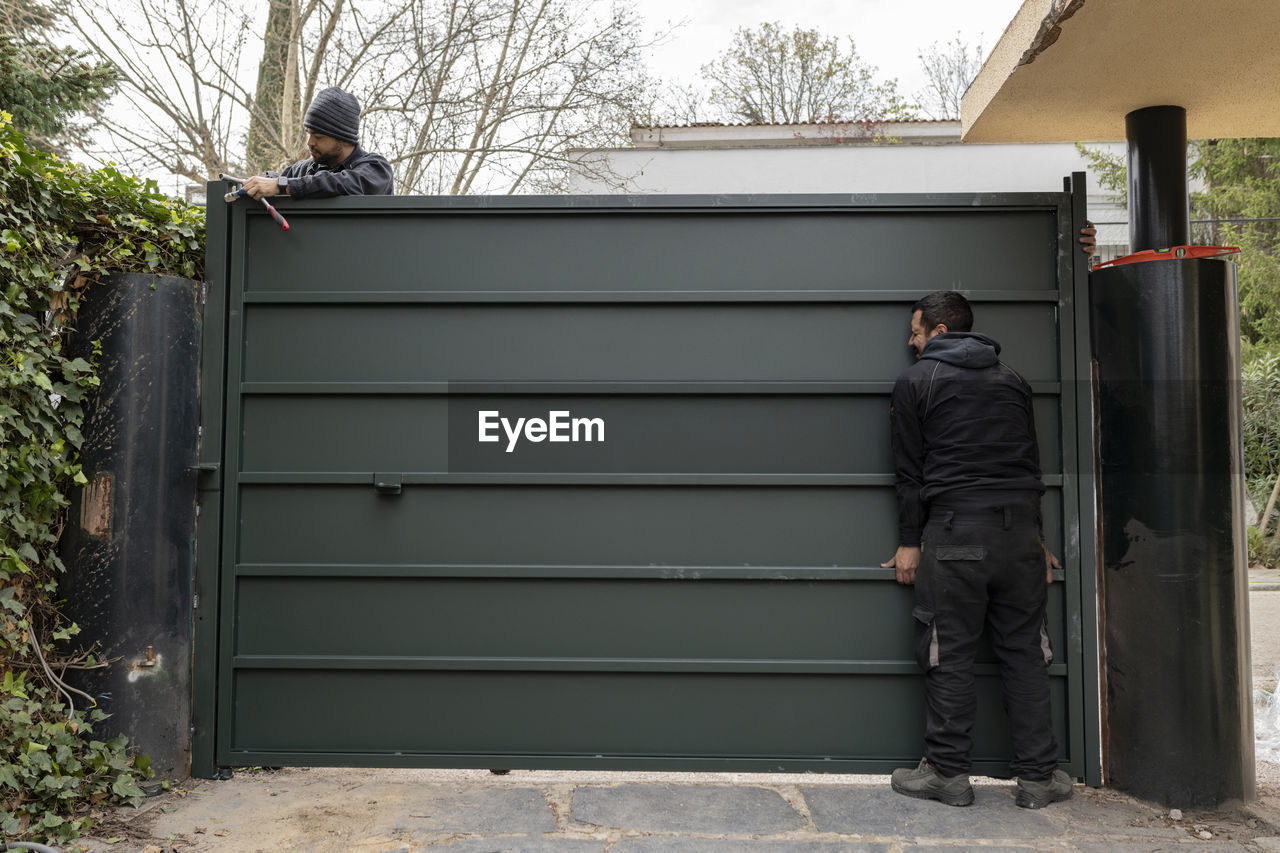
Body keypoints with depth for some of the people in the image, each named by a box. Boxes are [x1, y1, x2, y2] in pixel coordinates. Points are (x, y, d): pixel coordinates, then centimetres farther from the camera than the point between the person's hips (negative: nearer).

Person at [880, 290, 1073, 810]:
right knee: (1024, 652, 8)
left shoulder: (916, 381, 3)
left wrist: (909, 542, 5)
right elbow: (1030, 462, 18)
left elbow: (910, 470, 1)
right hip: (1019, 531, 5)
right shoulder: (1012, 380, 17)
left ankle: (948, 773, 7)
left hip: (953, 531, -4)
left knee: (949, 656, 2)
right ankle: (1038, 777, 12)